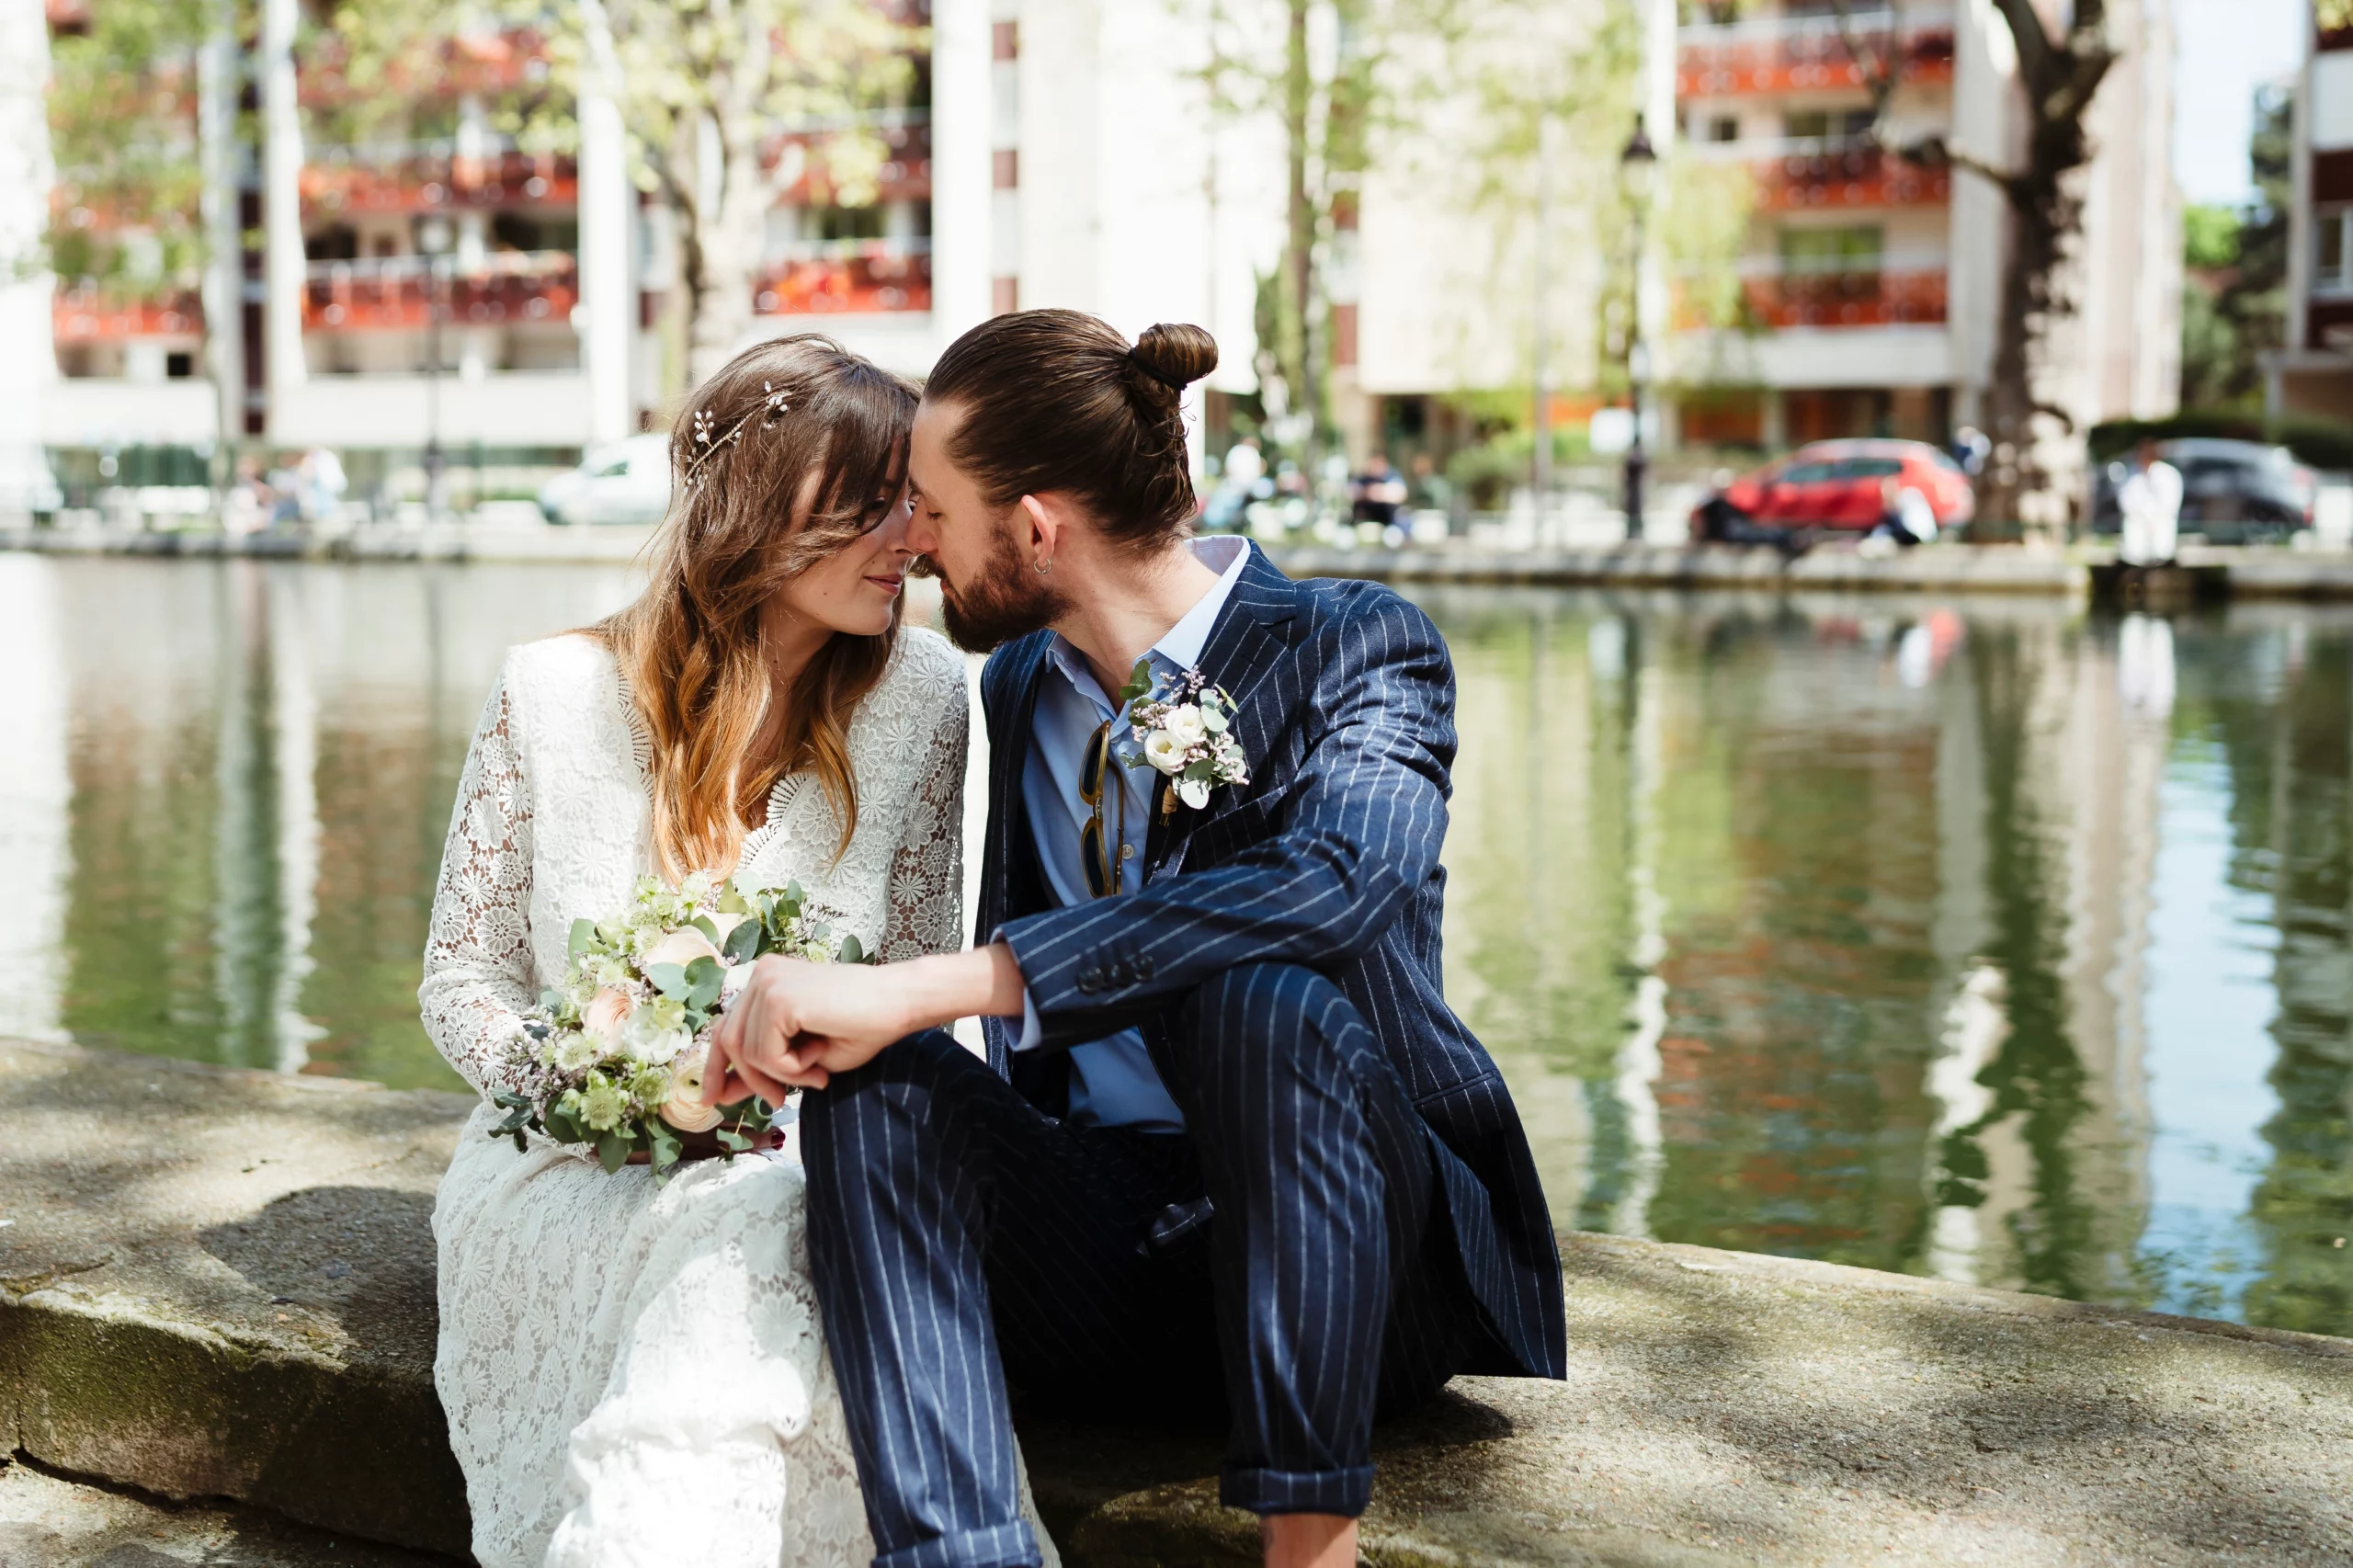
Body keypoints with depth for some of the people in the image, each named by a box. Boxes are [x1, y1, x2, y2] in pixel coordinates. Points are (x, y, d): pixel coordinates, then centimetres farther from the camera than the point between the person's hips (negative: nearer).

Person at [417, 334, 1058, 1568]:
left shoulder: (921, 700, 0)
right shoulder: (555, 693, -1)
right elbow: (462, 978, 5)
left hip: (813, 1157, 1)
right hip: (573, 1174, 0)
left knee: (782, 1224, -35)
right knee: (725, 1231, -34)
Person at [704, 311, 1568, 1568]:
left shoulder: (1356, 649, -8)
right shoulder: (1020, 686, 12)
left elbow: (1333, 885, -31)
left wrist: (911, 990, -34)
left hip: (1359, 1254, -4)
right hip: (1100, 1257, 5)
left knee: (1266, 991, -34)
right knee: (874, 1080, -22)